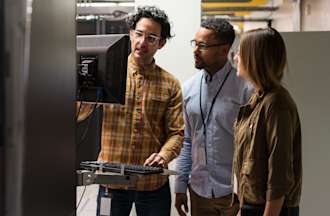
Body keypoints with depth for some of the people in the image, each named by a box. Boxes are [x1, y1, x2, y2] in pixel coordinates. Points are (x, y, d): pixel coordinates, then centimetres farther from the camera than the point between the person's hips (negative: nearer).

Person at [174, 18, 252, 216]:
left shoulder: (245, 88, -11)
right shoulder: (189, 88, 5)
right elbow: (187, 142, 11)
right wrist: (181, 186, 10)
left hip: (234, 192, -5)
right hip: (199, 191, 5)